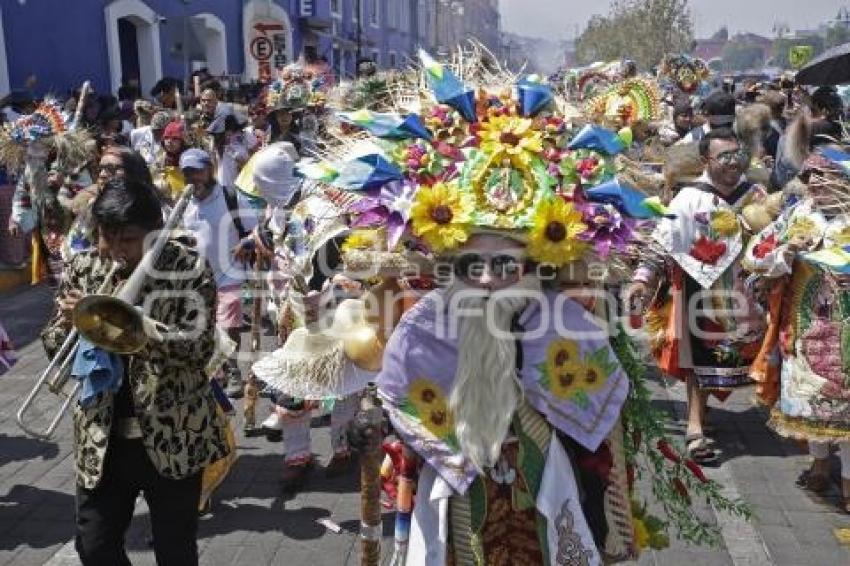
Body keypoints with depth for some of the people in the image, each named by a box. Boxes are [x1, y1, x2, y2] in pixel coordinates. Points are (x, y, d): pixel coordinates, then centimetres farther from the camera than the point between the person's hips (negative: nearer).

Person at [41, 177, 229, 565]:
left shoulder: (189, 270, -11)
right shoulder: (83, 269, 1)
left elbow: (199, 347, -19)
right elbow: (53, 345, 6)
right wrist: (70, 321, -17)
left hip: (172, 437, -3)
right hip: (101, 438, 4)